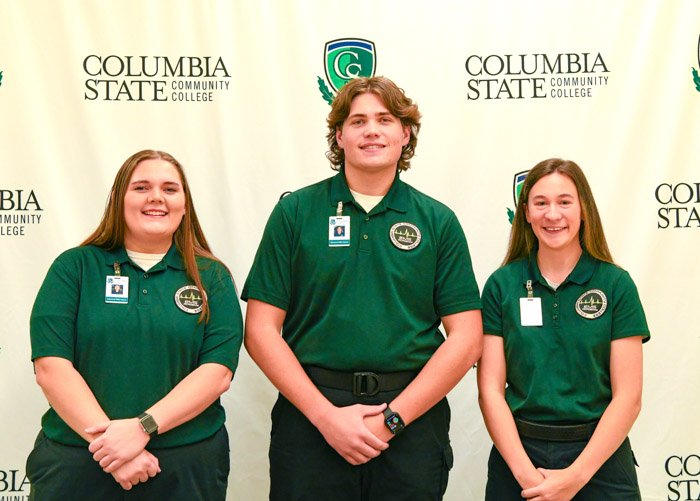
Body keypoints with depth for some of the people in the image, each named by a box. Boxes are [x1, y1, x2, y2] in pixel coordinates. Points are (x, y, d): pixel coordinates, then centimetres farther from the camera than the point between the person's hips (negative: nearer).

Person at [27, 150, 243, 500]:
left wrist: (143, 427, -18)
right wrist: (106, 440, -17)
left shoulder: (212, 277, 4)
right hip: (75, 462, 0)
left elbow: (218, 372, -6)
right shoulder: (74, 267, 3)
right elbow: (51, 367, -6)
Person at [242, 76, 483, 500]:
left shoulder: (438, 221, 4)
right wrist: (326, 415, -10)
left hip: (412, 420, 1)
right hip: (310, 413, 0)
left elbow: (466, 340, -1)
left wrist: (392, 418, -9)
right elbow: (261, 330, -2)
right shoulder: (295, 212, 2)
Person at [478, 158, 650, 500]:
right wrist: (524, 470, -14)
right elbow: (490, 389, -4)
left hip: (599, 456, 0)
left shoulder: (616, 284, -4)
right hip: (518, 452, 1)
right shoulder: (501, 284, -1)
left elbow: (628, 397, -7)